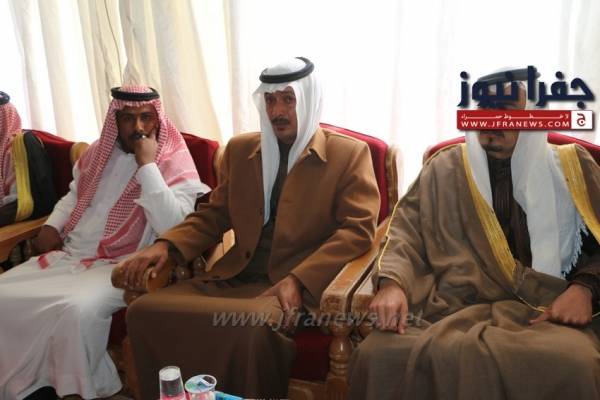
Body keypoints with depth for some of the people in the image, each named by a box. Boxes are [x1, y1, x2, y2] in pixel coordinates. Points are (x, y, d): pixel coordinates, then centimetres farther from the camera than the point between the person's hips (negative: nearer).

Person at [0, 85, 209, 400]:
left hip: (118, 266, -6)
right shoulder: (99, 152, 14)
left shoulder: (175, 164, -6)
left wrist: (147, 164, -20)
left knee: (78, 309, -35)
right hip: (67, 255, 7)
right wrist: (52, 226, 10)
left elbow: (171, 225, -20)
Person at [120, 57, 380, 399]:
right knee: (144, 311, -15)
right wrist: (166, 245, -2)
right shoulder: (240, 149, 16)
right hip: (235, 276, 5)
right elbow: (214, 214, 18)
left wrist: (298, 280, -22)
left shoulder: (349, 154, 1)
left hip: (299, 285, -4)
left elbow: (358, 228, -8)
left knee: (252, 325, -36)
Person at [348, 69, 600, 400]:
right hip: (451, 306, 0)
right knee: (380, 355, -30)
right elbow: (407, 230, 7)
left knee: (573, 365, -36)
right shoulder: (444, 168, 14)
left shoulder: (570, 168, 14)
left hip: (542, 311, 0)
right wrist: (392, 282, -13)